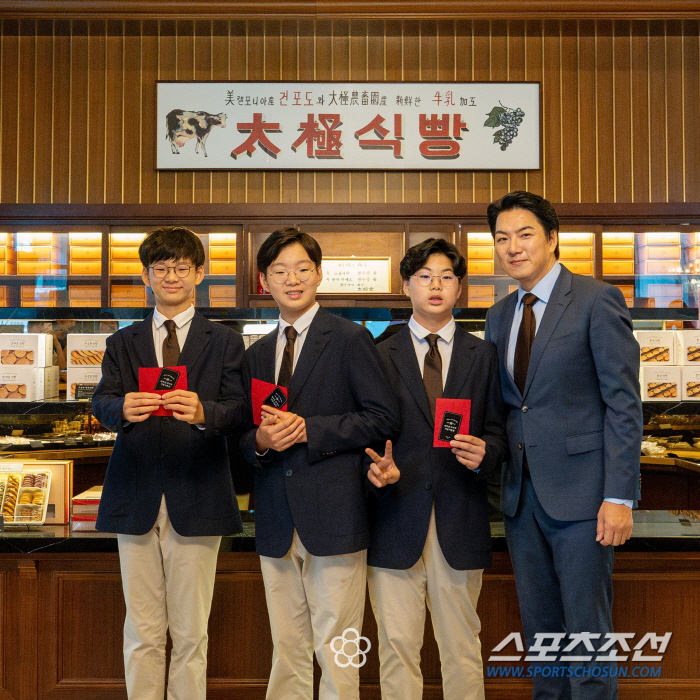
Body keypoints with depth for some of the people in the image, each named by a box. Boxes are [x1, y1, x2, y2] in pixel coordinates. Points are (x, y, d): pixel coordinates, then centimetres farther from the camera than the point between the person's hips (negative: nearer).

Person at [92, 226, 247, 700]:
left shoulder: (225, 343, 8)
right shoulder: (122, 344, 14)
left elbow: (238, 412, -6)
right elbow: (101, 405, -1)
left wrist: (203, 412, -28)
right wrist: (124, 408, -25)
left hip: (196, 501, -1)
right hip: (136, 501, 2)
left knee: (191, 632, 5)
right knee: (142, 633, 8)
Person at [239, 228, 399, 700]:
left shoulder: (350, 339, -2)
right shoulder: (256, 355, 16)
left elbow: (384, 418, -9)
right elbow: (243, 434, 18)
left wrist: (307, 429, -15)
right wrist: (259, 440, -6)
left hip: (333, 516, -5)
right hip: (277, 522, 5)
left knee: (336, 652, 1)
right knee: (286, 651, 14)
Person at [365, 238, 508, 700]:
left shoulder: (483, 355, 10)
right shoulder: (380, 356, 7)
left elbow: (498, 433, 8)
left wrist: (484, 454, -14)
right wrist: (377, 467, -14)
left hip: (460, 522, 1)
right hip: (397, 521, 0)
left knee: (462, 648, 9)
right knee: (398, 647, 5)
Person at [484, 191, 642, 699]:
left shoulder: (597, 300, -7)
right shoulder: (499, 317, 13)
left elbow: (623, 403, -11)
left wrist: (620, 496, -16)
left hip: (579, 492, -6)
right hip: (522, 494, 6)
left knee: (586, 629, 4)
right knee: (539, 625, 17)